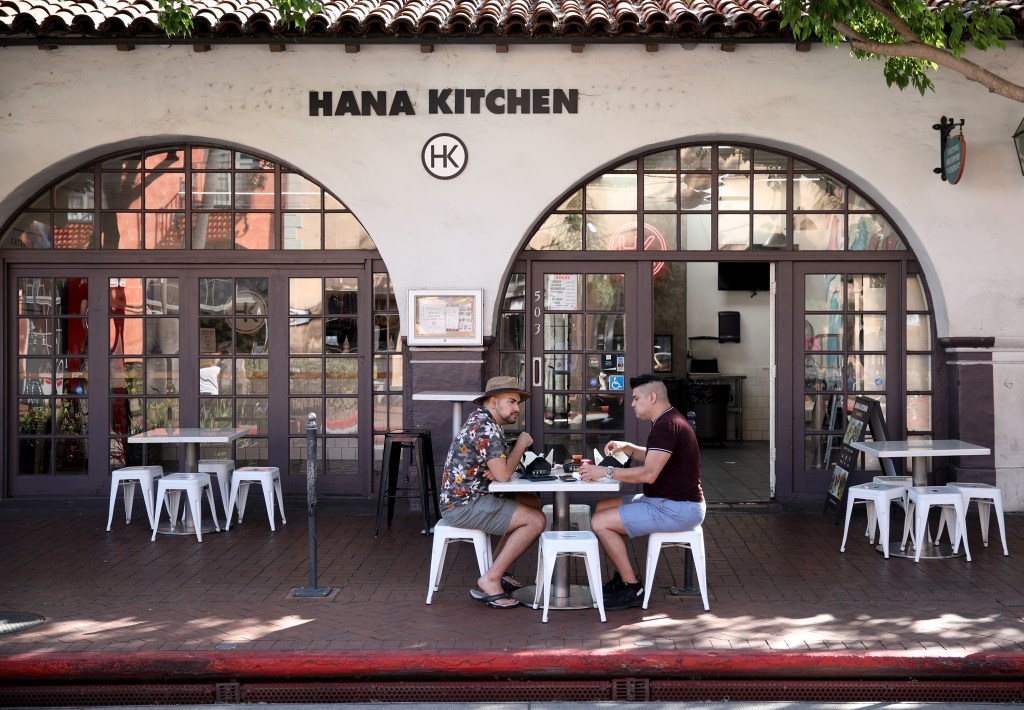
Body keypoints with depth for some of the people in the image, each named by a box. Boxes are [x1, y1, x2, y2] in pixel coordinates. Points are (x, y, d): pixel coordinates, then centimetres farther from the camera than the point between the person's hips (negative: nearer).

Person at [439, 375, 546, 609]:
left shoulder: (480, 421, 15)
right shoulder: (486, 428, -18)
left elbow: (497, 469, 18)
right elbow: (503, 475, -21)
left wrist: (494, 469, -7)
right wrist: (521, 445, -7)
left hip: (461, 500, 10)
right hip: (463, 506, -10)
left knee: (533, 504, 13)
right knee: (536, 520, -14)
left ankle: (496, 571, 14)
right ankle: (490, 580, -7)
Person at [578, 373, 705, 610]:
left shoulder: (667, 426, -20)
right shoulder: (669, 421, 15)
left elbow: (649, 473, -29)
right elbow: (654, 457, 30)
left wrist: (605, 472, -22)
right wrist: (627, 448, 13)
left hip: (677, 509, -11)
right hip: (666, 502, 11)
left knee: (600, 522, -16)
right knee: (603, 507, 14)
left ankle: (633, 588, -5)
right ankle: (624, 576, 16)